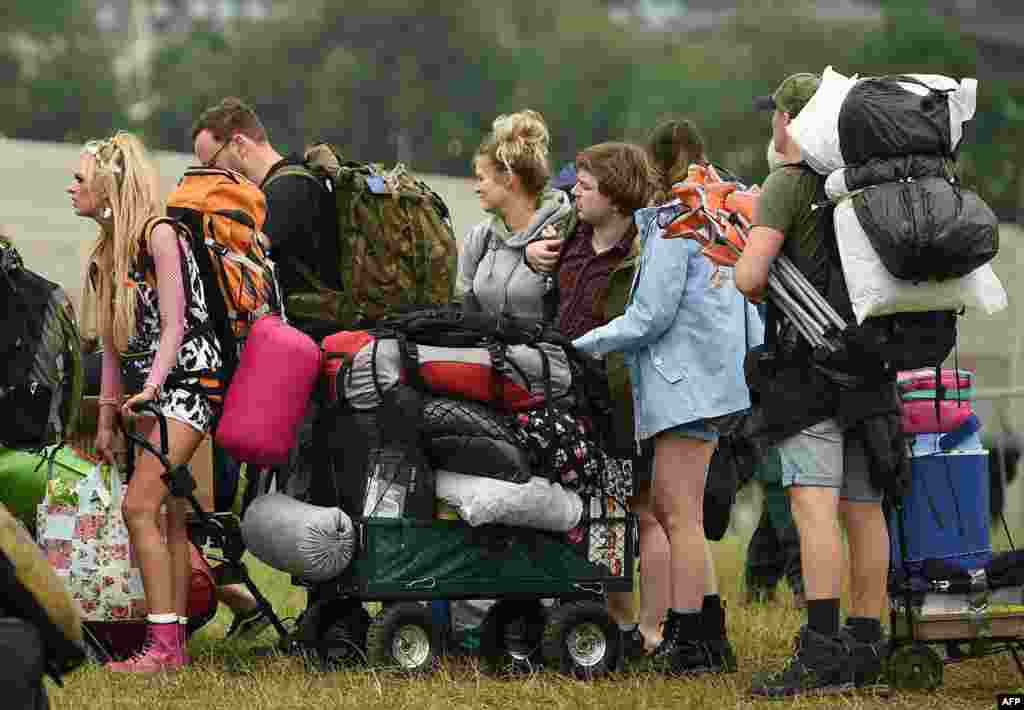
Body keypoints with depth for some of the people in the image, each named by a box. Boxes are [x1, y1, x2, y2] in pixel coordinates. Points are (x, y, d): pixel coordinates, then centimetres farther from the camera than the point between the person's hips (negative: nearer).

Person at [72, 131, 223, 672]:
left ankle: (162, 645, -18)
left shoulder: (158, 233, -10)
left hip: (188, 379, -9)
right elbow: (114, 344, 17)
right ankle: (175, 642, 7)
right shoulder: (105, 251, 15)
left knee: (140, 506, -17)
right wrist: (105, 420, 15)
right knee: (169, 513, 6)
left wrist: (150, 388, -23)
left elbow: (174, 323, -14)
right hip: (149, 391, 9)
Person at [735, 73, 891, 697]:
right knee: (864, 507, 9)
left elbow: (749, 275, -15)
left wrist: (761, 293, 5)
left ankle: (823, 654, -23)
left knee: (814, 501, -14)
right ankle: (866, 650, 12)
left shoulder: (789, 183, -7)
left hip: (813, 359, -8)